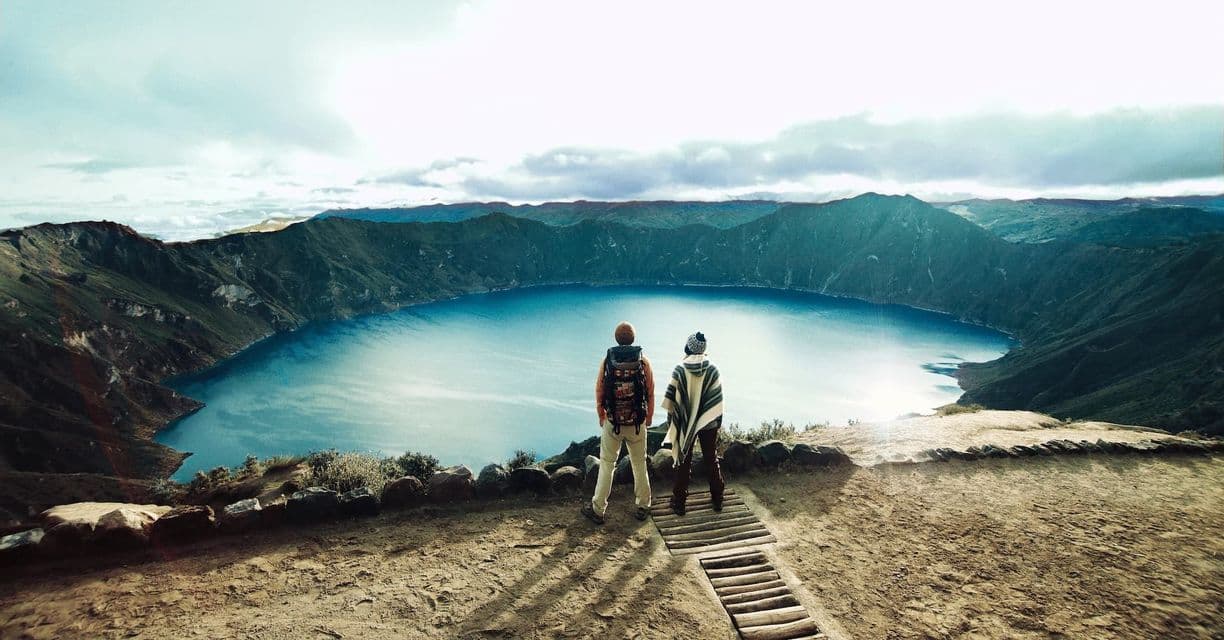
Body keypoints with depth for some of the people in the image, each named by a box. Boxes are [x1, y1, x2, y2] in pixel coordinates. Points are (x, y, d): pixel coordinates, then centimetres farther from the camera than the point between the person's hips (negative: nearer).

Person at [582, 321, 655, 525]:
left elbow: (599, 391, 0)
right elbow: (650, 393, -1)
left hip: (612, 422, 0)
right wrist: (649, 417, 13)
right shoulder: (643, 362, -6)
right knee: (639, 464, 15)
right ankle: (643, 507, 26)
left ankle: (598, 510, 19)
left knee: (606, 465, 11)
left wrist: (601, 416, 14)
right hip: (637, 423, 0)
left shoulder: (607, 361, -6)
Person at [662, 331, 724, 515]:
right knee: (712, 460, 16)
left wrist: (671, 423, 2)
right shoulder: (712, 369, -8)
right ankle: (717, 500, 27)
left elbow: (671, 399, -9)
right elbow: (717, 399, -6)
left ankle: (679, 503, 17)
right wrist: (718, 422, 5)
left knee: (684, 462, 10)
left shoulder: (680, 369, -10)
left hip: (686, 423, -1)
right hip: (709, 423, 1)